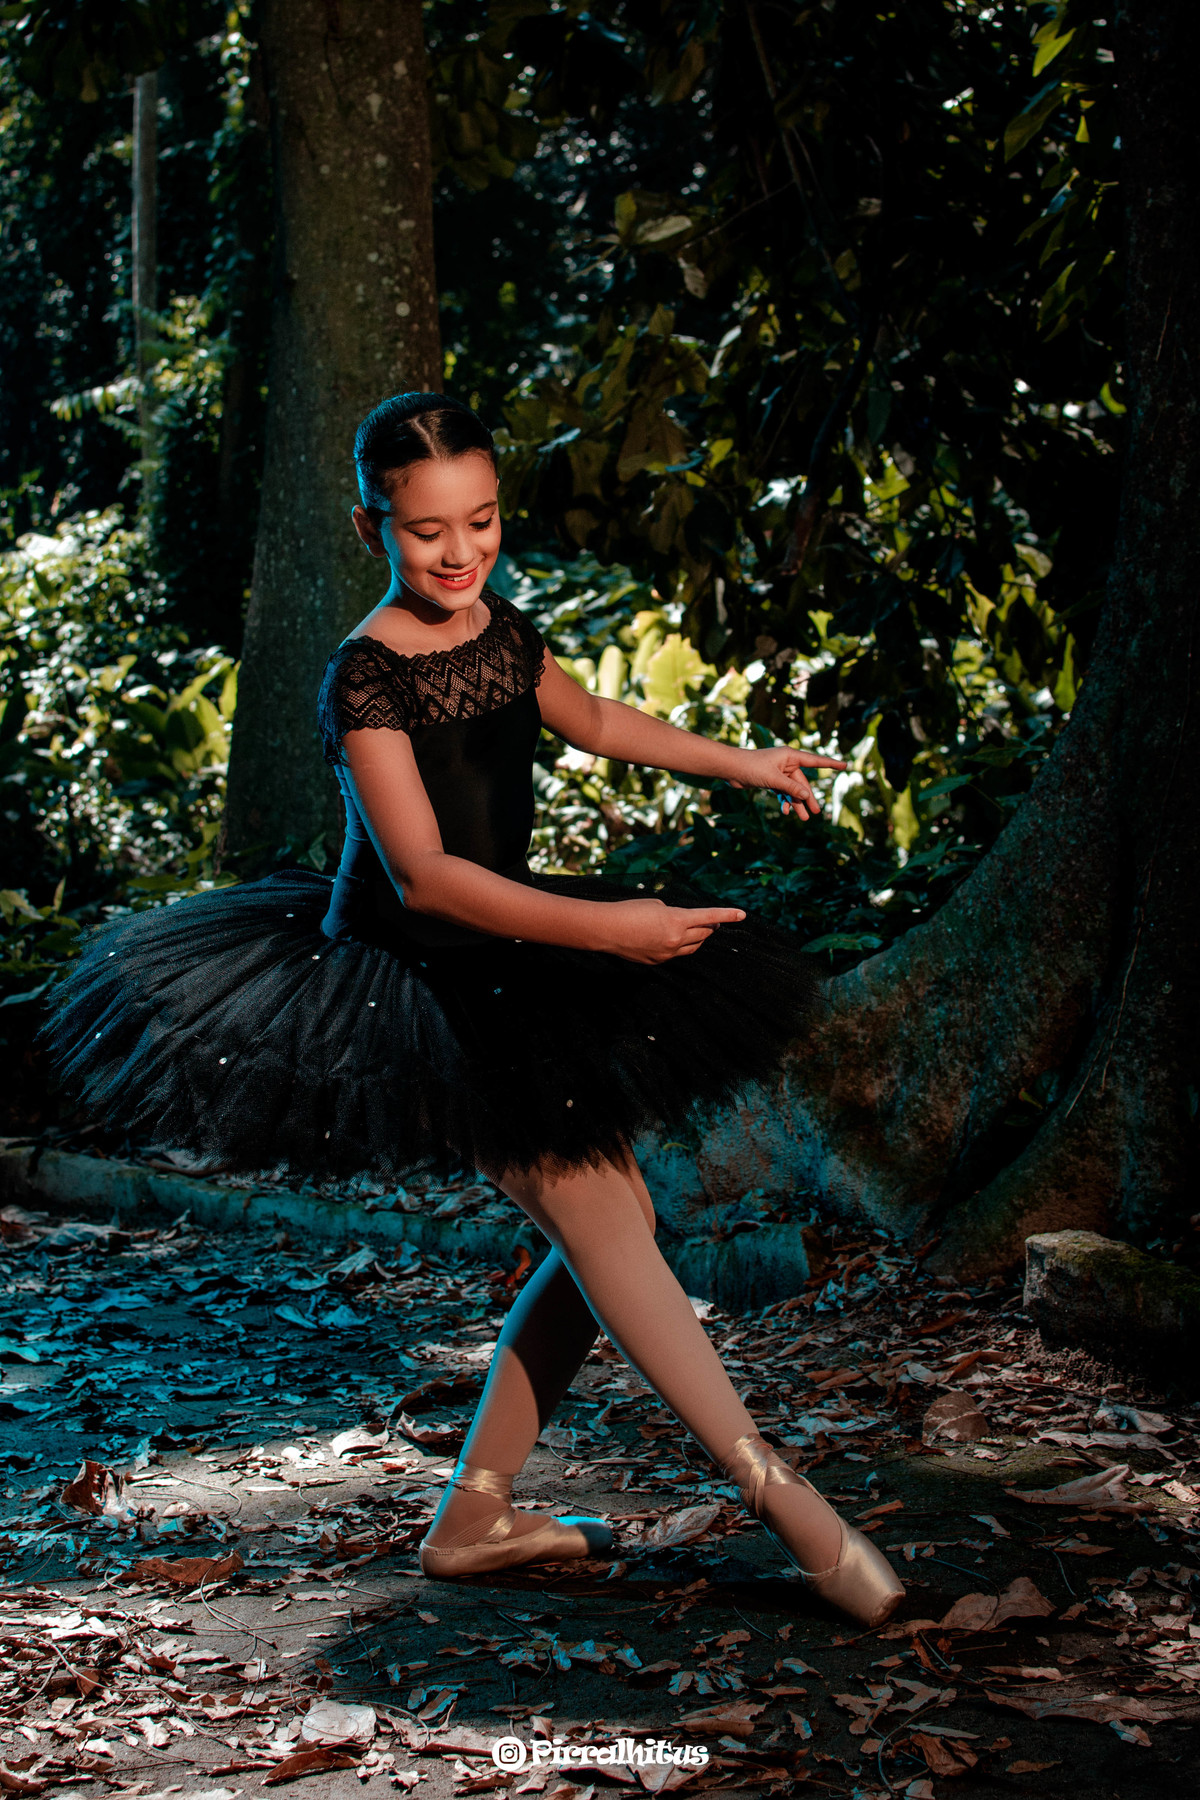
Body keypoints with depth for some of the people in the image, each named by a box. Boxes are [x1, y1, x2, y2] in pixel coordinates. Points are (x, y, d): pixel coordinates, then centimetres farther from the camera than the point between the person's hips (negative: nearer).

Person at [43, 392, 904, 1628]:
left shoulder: (502, 634, 5)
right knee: (593, 1210, -15)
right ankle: (770, 1489, -11)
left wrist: (743, 765, 29)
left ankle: (474, 1514, 15)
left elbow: (590, 720, 27)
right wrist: (604, 930, -31)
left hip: (496, 964, 9)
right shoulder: (364, 678, -18)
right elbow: (422, 873, -26)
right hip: (404, 982, -9)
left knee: (613, 1221, 7)